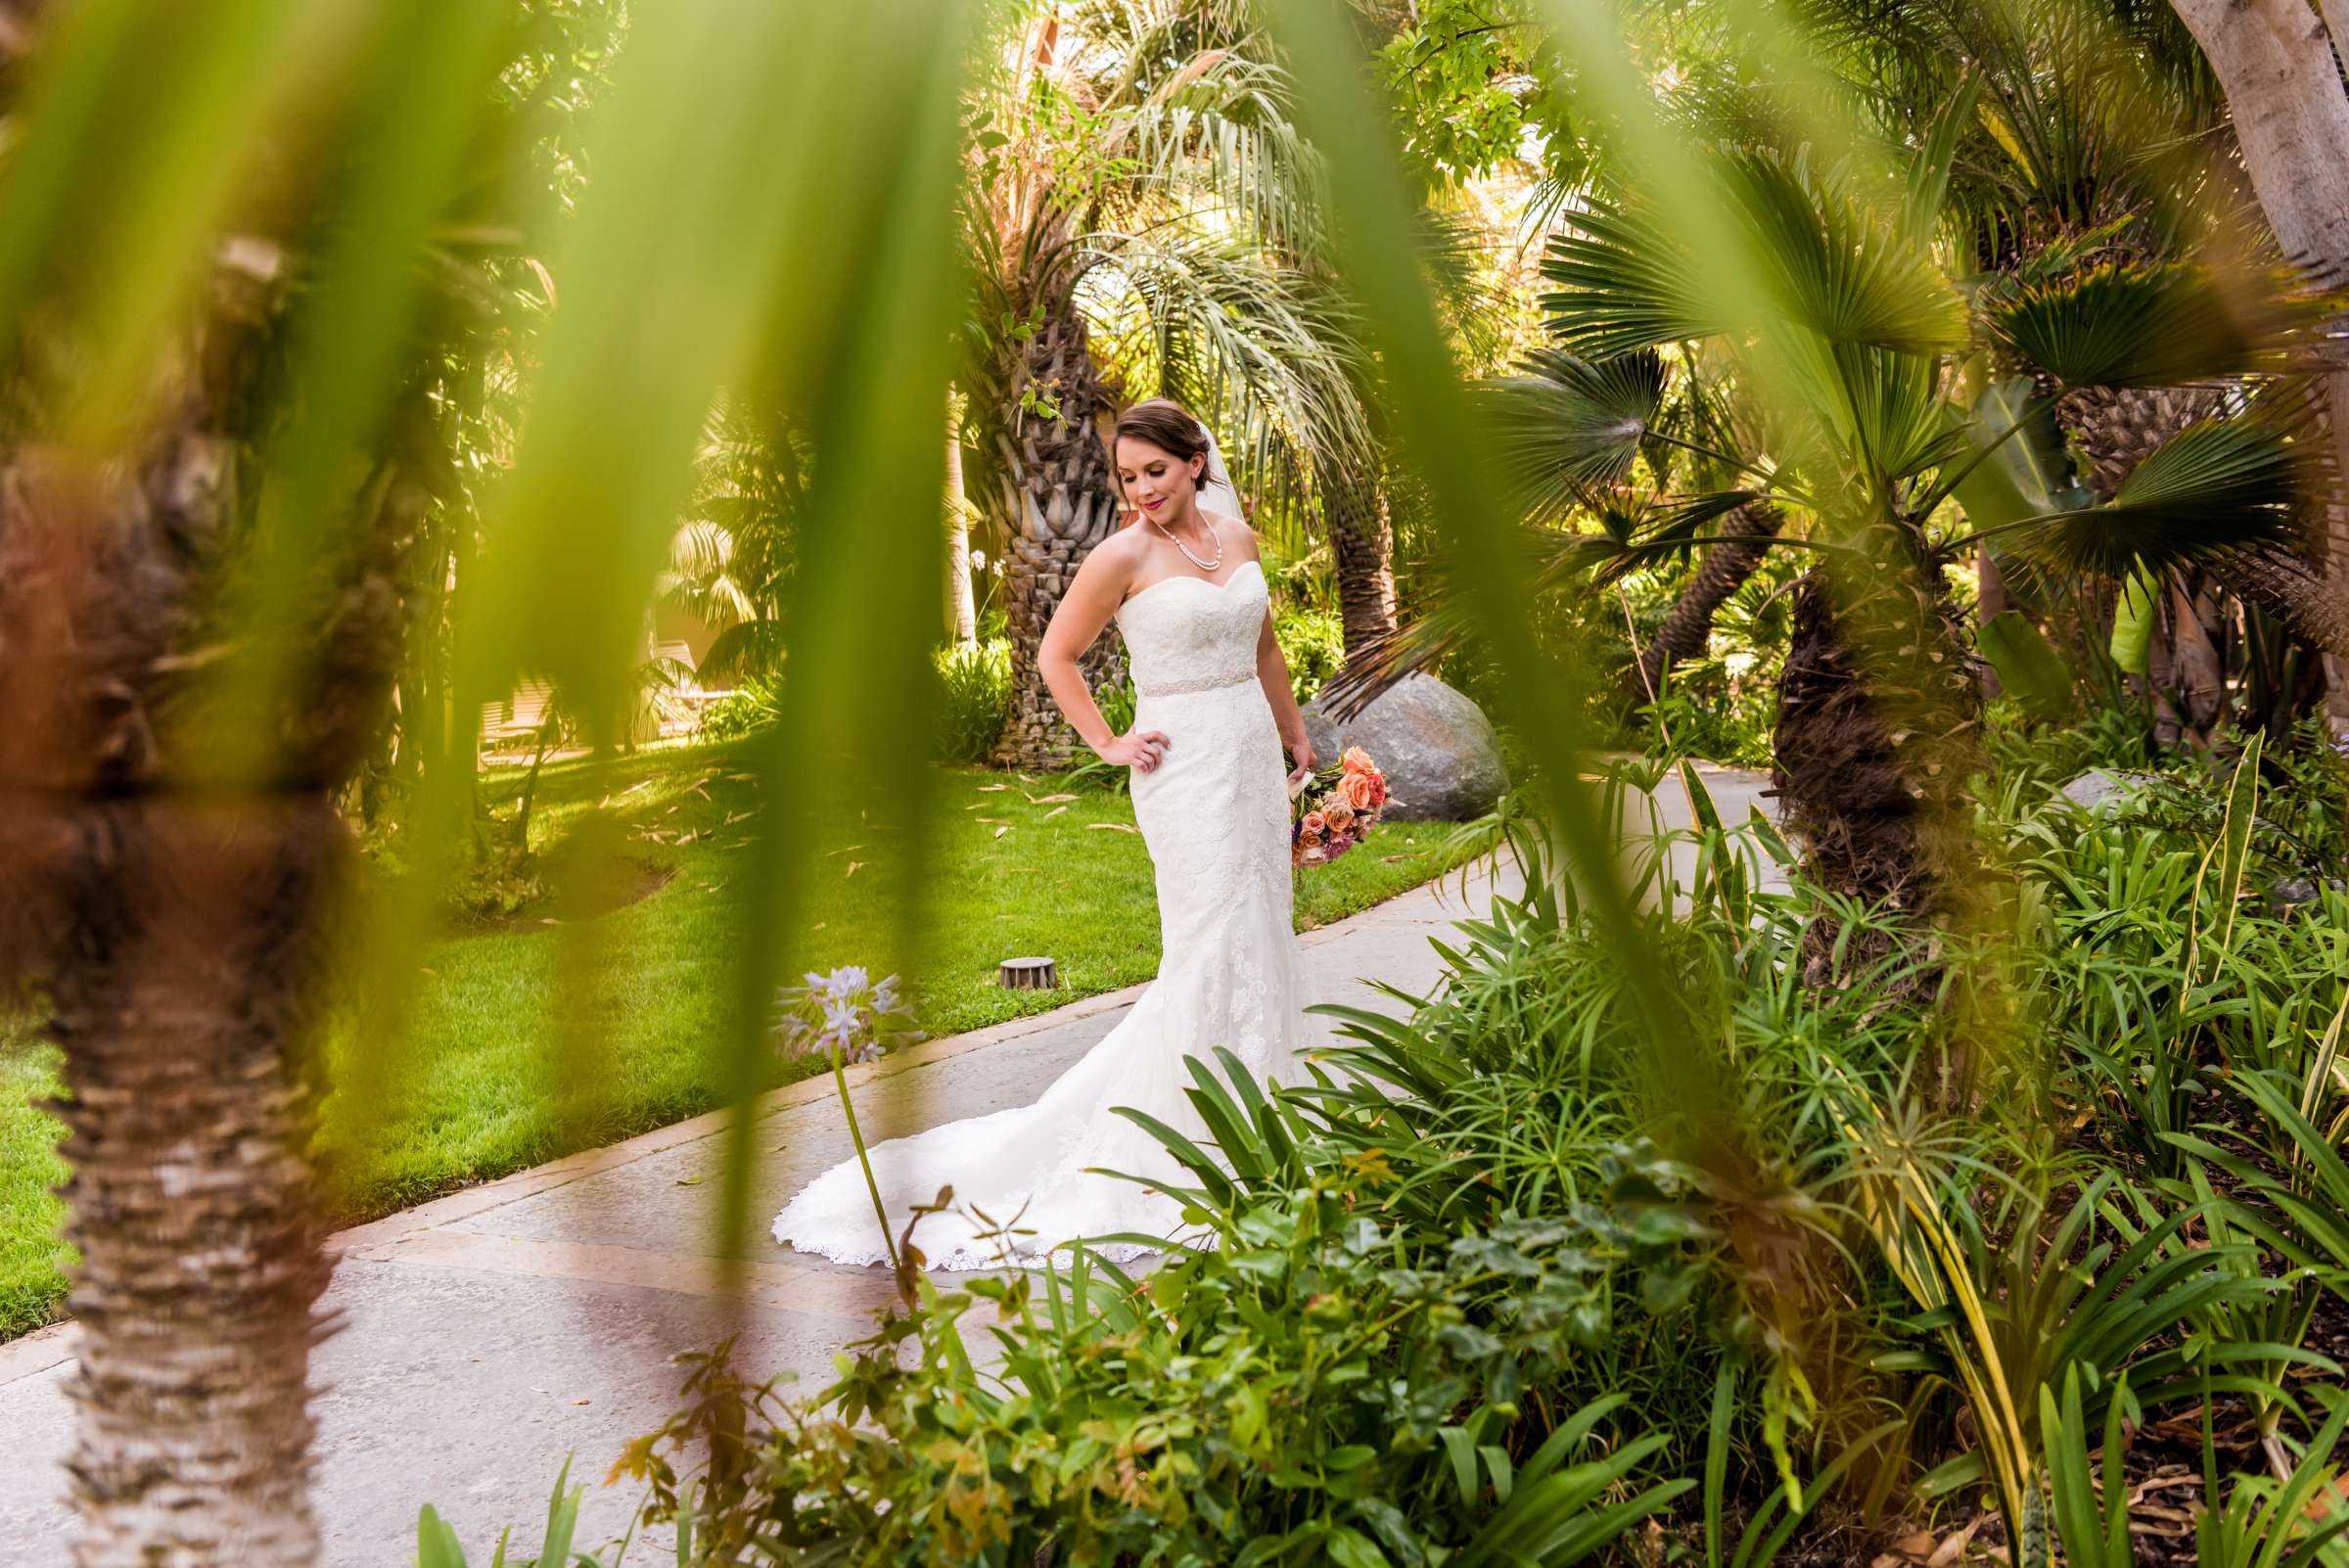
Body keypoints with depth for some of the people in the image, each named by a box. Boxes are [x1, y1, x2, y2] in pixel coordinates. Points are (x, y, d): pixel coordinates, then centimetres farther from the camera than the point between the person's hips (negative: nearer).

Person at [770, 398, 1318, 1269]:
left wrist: (1297, 739, 20)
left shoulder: (1239, 537, 9)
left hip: (1254, 756, 7)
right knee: (1214, 951, -8)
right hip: (1186, 767, -7)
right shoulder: (1124, 555, -9)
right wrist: (1110, 746, -6)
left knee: (1261, 943, 11)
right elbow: (1055, 656, -2)